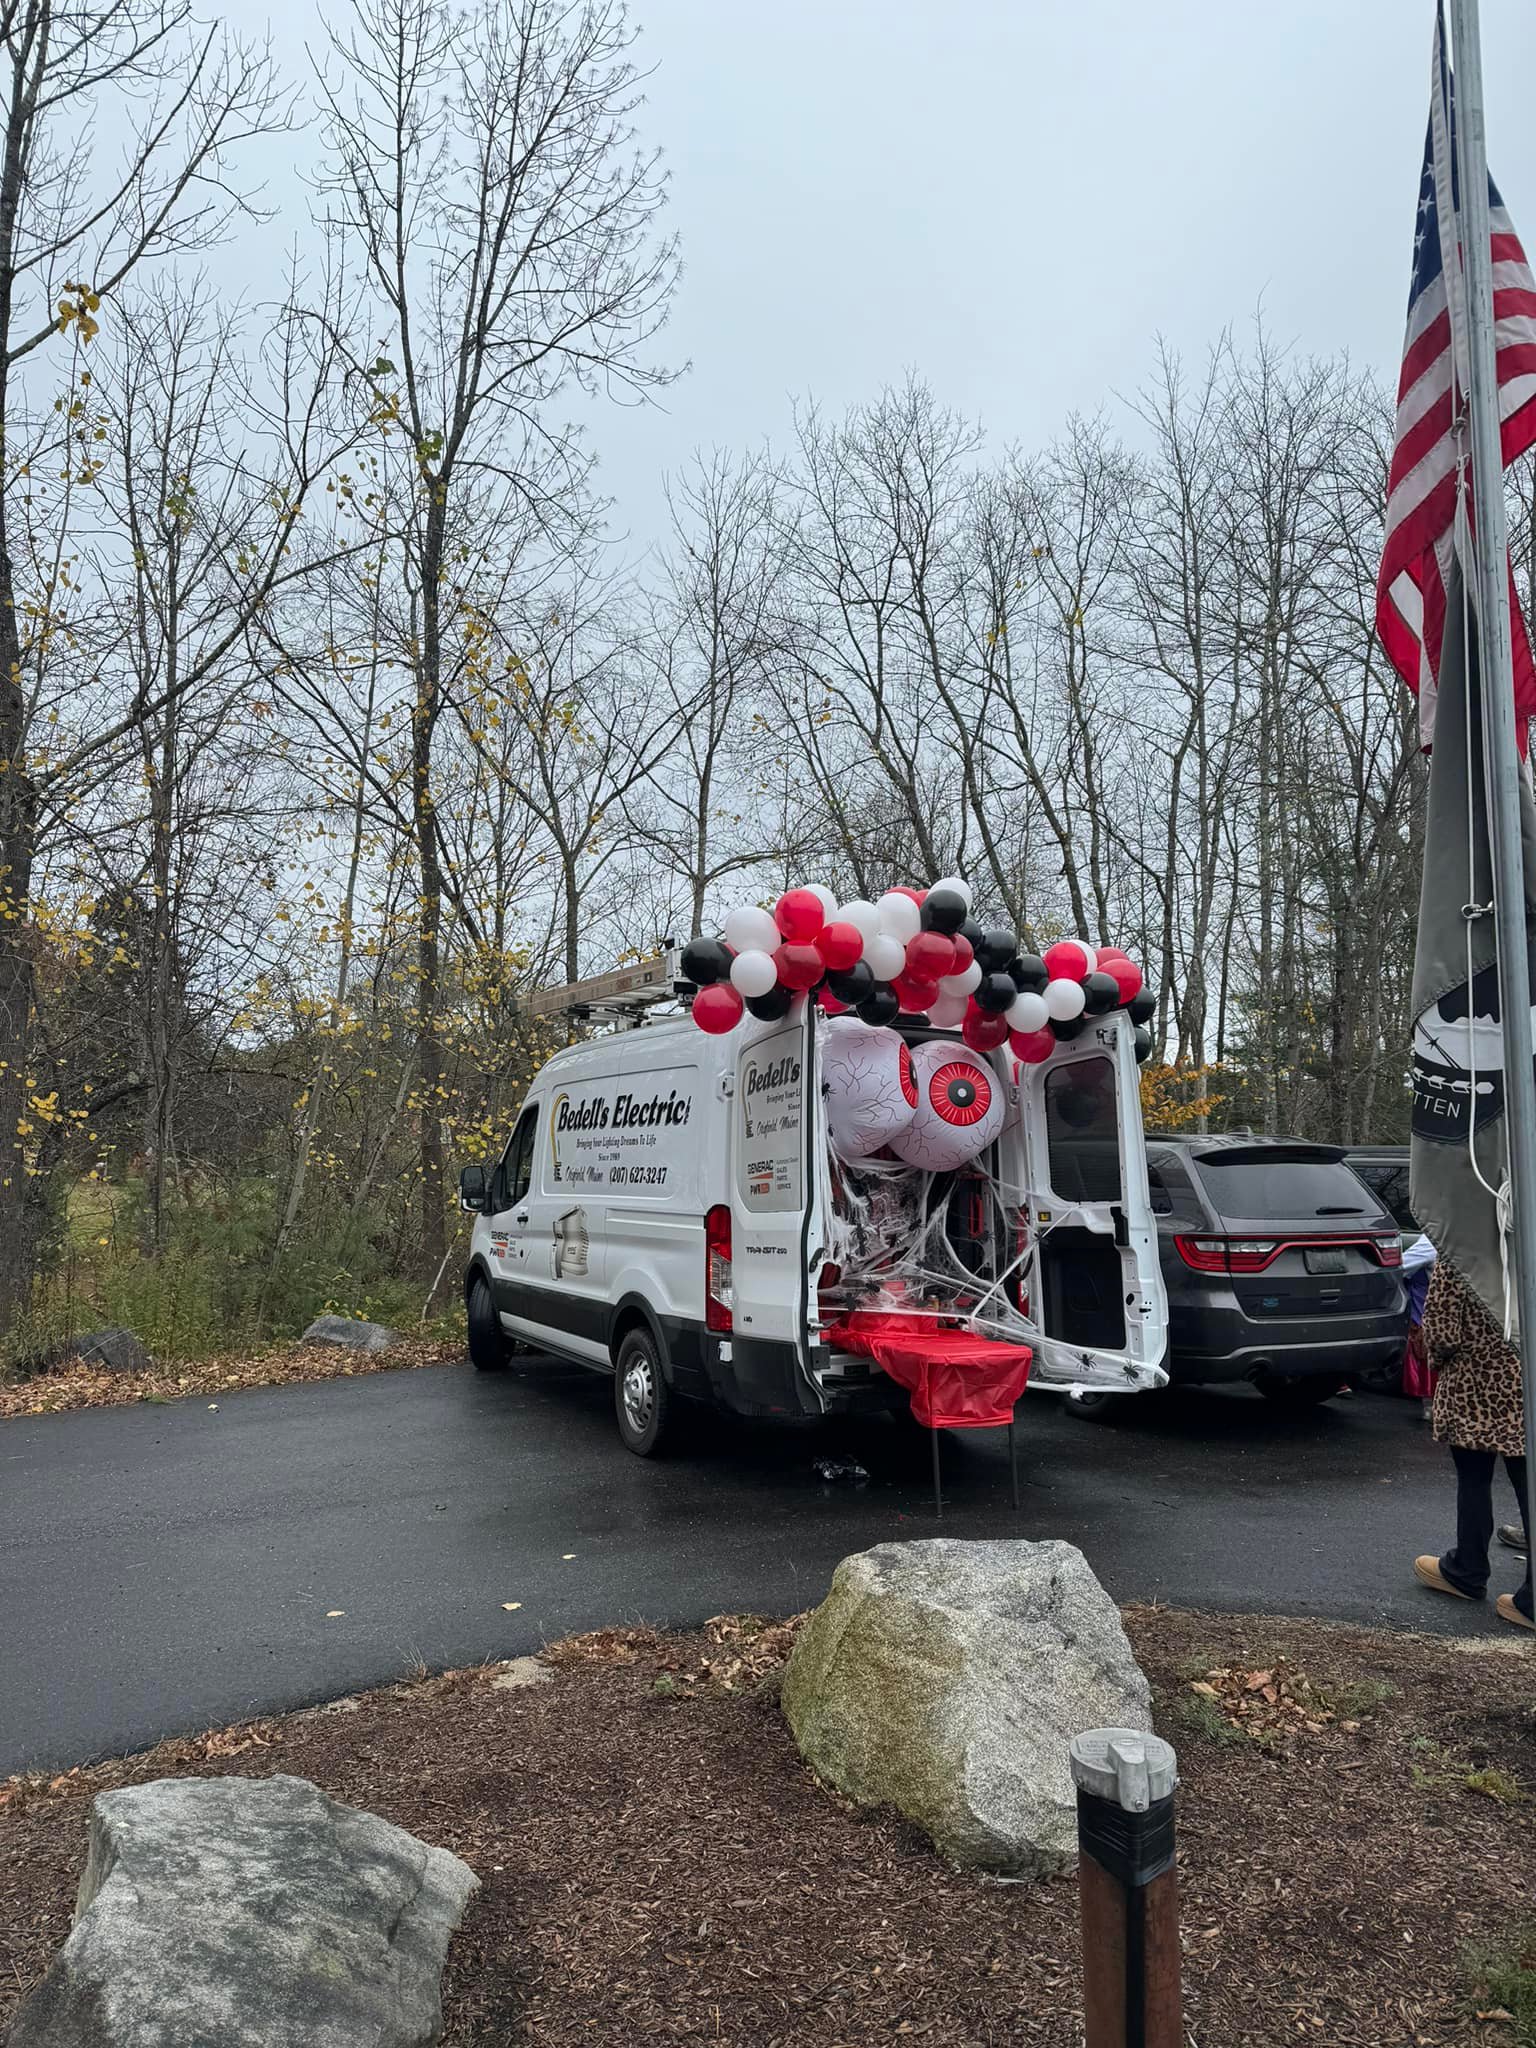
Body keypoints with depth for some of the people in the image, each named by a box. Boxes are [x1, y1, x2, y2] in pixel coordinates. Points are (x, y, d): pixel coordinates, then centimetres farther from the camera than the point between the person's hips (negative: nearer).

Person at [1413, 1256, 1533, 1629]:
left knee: (1473, 1481, 13)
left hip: (1474, 1386, -3)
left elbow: (1442, 1332, -13)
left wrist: (1437, 1357, 7)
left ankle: (1467, 1573, 29)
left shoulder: (1455, 1254, -16)